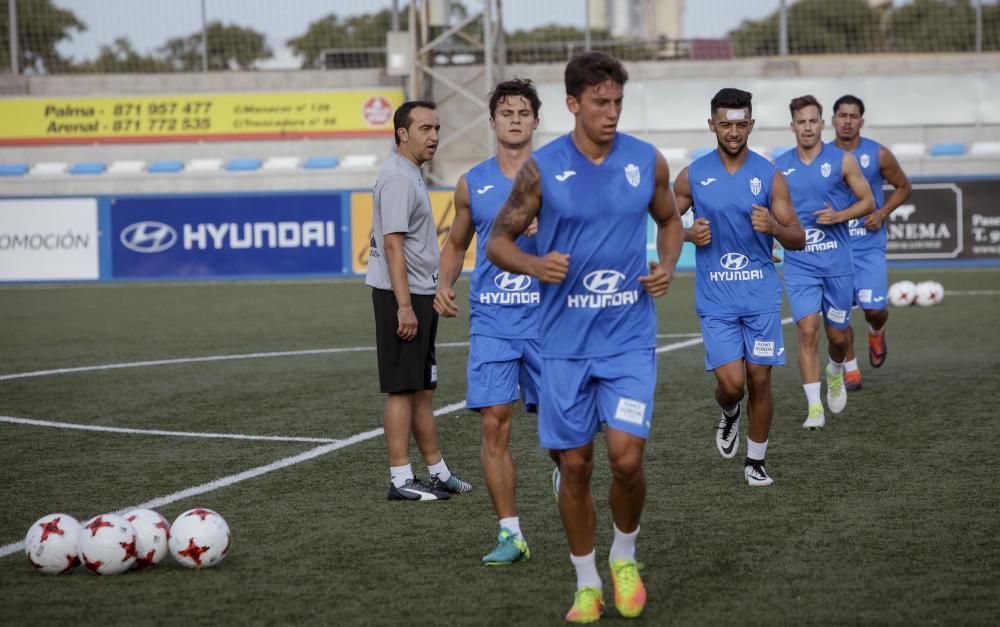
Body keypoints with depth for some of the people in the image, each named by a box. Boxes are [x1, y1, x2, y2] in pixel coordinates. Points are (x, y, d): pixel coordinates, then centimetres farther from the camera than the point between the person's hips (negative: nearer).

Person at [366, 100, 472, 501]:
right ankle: (401, 479, -5)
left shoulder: (410, 176, 17)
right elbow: (393, 245, -21)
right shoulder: (397, 179, -14)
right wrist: (405, 305, -24)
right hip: (402, 296, -10)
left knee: (421, 388, 13)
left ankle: (437, 472, 18)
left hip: (418, 295, 10)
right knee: (402, 389, -7)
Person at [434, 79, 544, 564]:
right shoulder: (472, 184, 9)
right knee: (494, 424, -6)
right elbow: (456, 243, 21)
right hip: (491, 320, 2)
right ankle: (510, 533, 0)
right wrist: (444, 285, 4)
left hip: (546, 317, -1)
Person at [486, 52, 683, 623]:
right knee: (575, 466, 5)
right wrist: (535, 265, -19)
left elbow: (670, 219, 17)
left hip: (630, 337, 0)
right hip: (565, 340, 0)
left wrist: (668, 266, -2)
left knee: (627, 457, -12)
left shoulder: (648, 162, -1)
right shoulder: (543, 168, -6)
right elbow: (498, 241, 1)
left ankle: (625, 556, 17)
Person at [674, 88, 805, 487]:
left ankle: (755, 461, 19)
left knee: (760, 380, 2)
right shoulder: (693, 176, 0)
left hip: (761, 294, 1)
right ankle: (729, 414, 27)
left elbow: (798, 241, 0)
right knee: (731, 382, -9)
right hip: (716, 298, -1)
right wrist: (690, 234, -10)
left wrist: (773, 227, -21)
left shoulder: (769, 176, -1)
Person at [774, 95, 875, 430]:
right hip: (799, 264, 0)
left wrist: (839, 216, -14)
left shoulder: (842, 160, 0)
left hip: (837, 262, 0)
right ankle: (814, 406, -12)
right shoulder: (779, 167, 4)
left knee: (837, 334, 9)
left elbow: (868, 201, 3)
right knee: (808, 330, -13)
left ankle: (835, 374, 43)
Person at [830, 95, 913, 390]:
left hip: (869, 246, -1)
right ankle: (851, 370, 14)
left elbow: (903, 187, 8)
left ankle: (876, 333, 29)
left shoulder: (878, 155, -4)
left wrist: (882, 213, -6)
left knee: (874, 309, -8)